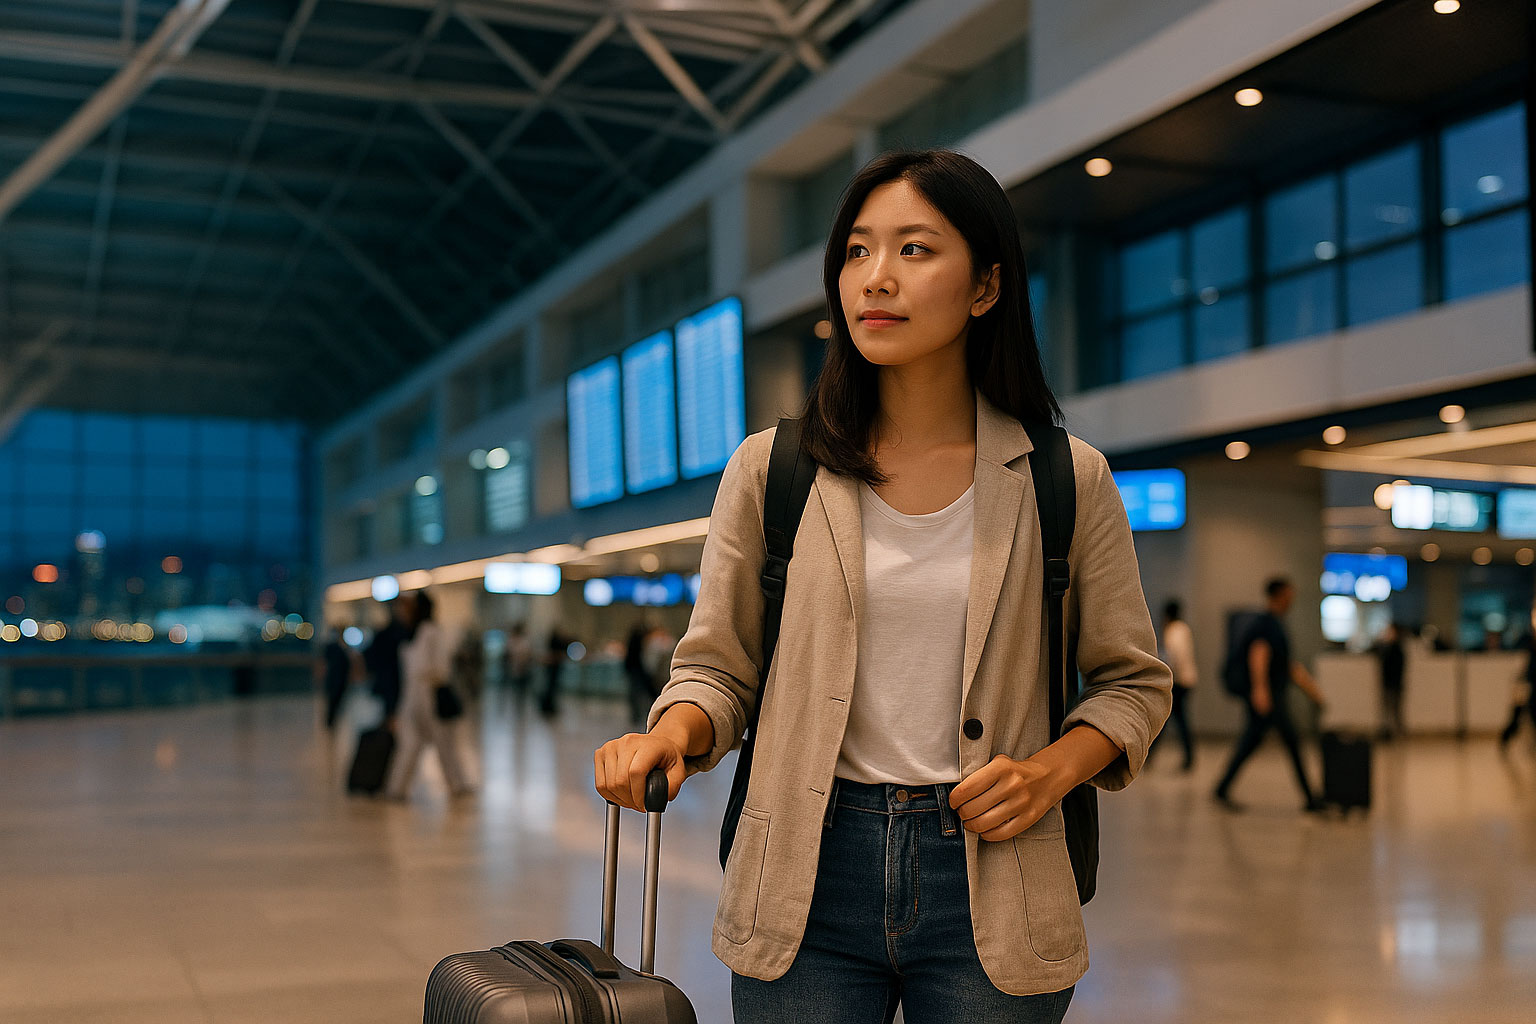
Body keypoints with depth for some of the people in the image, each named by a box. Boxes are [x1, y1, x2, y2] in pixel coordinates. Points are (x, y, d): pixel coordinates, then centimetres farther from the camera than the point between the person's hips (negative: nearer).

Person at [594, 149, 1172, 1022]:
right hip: (810, 879, 1)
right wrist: (670, 734, -15)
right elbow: (718, 666, 6)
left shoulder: (1068, 480, 0)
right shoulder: (770, 470, 1)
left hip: (988, 884, 0)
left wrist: (1054, 769, -10)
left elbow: (1134, 681, 8)